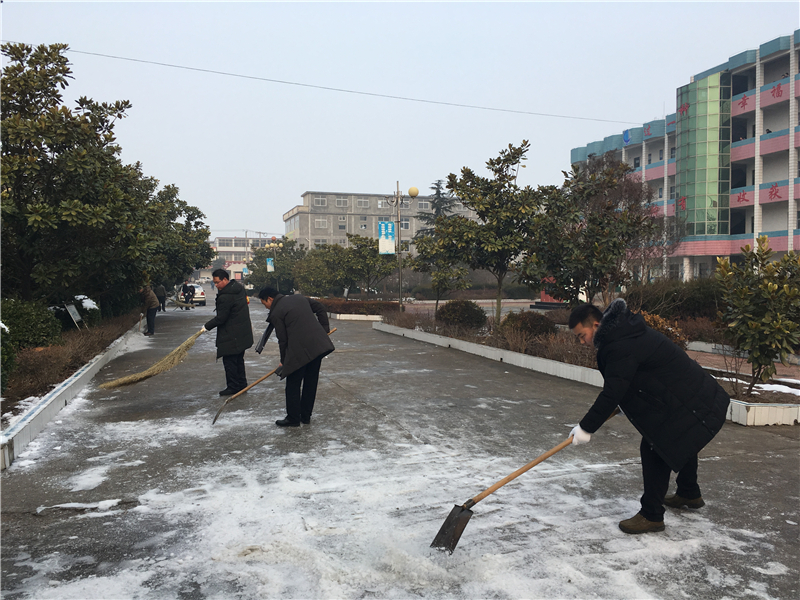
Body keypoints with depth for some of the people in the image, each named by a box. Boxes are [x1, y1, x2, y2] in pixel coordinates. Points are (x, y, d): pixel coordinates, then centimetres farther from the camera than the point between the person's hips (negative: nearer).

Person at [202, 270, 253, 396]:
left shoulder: (225, 297, -23)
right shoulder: (239, 288, 6)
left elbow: (220, 318, -19)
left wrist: (206, 327, -6)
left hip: (231, 336, -10)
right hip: (243, 332, 10)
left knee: (229, 361, 0)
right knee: (239, 360, 19)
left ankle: (233, 387, 6)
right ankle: (242, 384, 27)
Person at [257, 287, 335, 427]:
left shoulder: (276, 314, -3)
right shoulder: (298, 298, 16)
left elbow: (283, 340, -1)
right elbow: (320, 309, 20)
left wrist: (283, 361, 11)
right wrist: (324, 329, 23)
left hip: (299, 351, -7)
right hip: (319, 345, 7)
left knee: (293, 385, 6)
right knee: (311, 383, 15)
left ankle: (293, 418, 13)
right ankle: (306, 416, 24)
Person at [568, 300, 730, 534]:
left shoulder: (622, 346, -28)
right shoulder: (623, 333, 6)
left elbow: (612, 393, -30)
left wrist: (586, 427, -25)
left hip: (687, 405, -11)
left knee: (654, 449, -10)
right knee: (680, 443, 28)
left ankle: (652, 515, -1)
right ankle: (689, 494, 49)